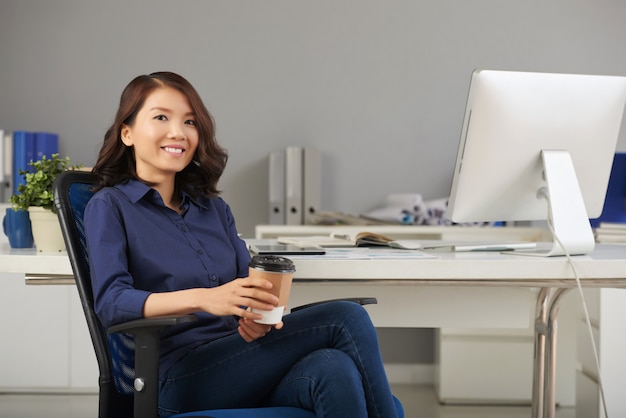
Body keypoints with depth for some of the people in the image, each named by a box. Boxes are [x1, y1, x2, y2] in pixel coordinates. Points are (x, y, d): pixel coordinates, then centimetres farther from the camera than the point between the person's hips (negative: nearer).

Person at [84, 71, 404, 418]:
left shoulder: (214, 208, 22)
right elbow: (110, 302, -12)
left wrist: (259, 315, -13)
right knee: (346, 319, -20)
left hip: (238, 368, 5)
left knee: (334, 370, -29)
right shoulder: (109, 207, 4)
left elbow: (249, 284, 14)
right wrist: (204, 299, -27)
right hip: (179, 379, -5)